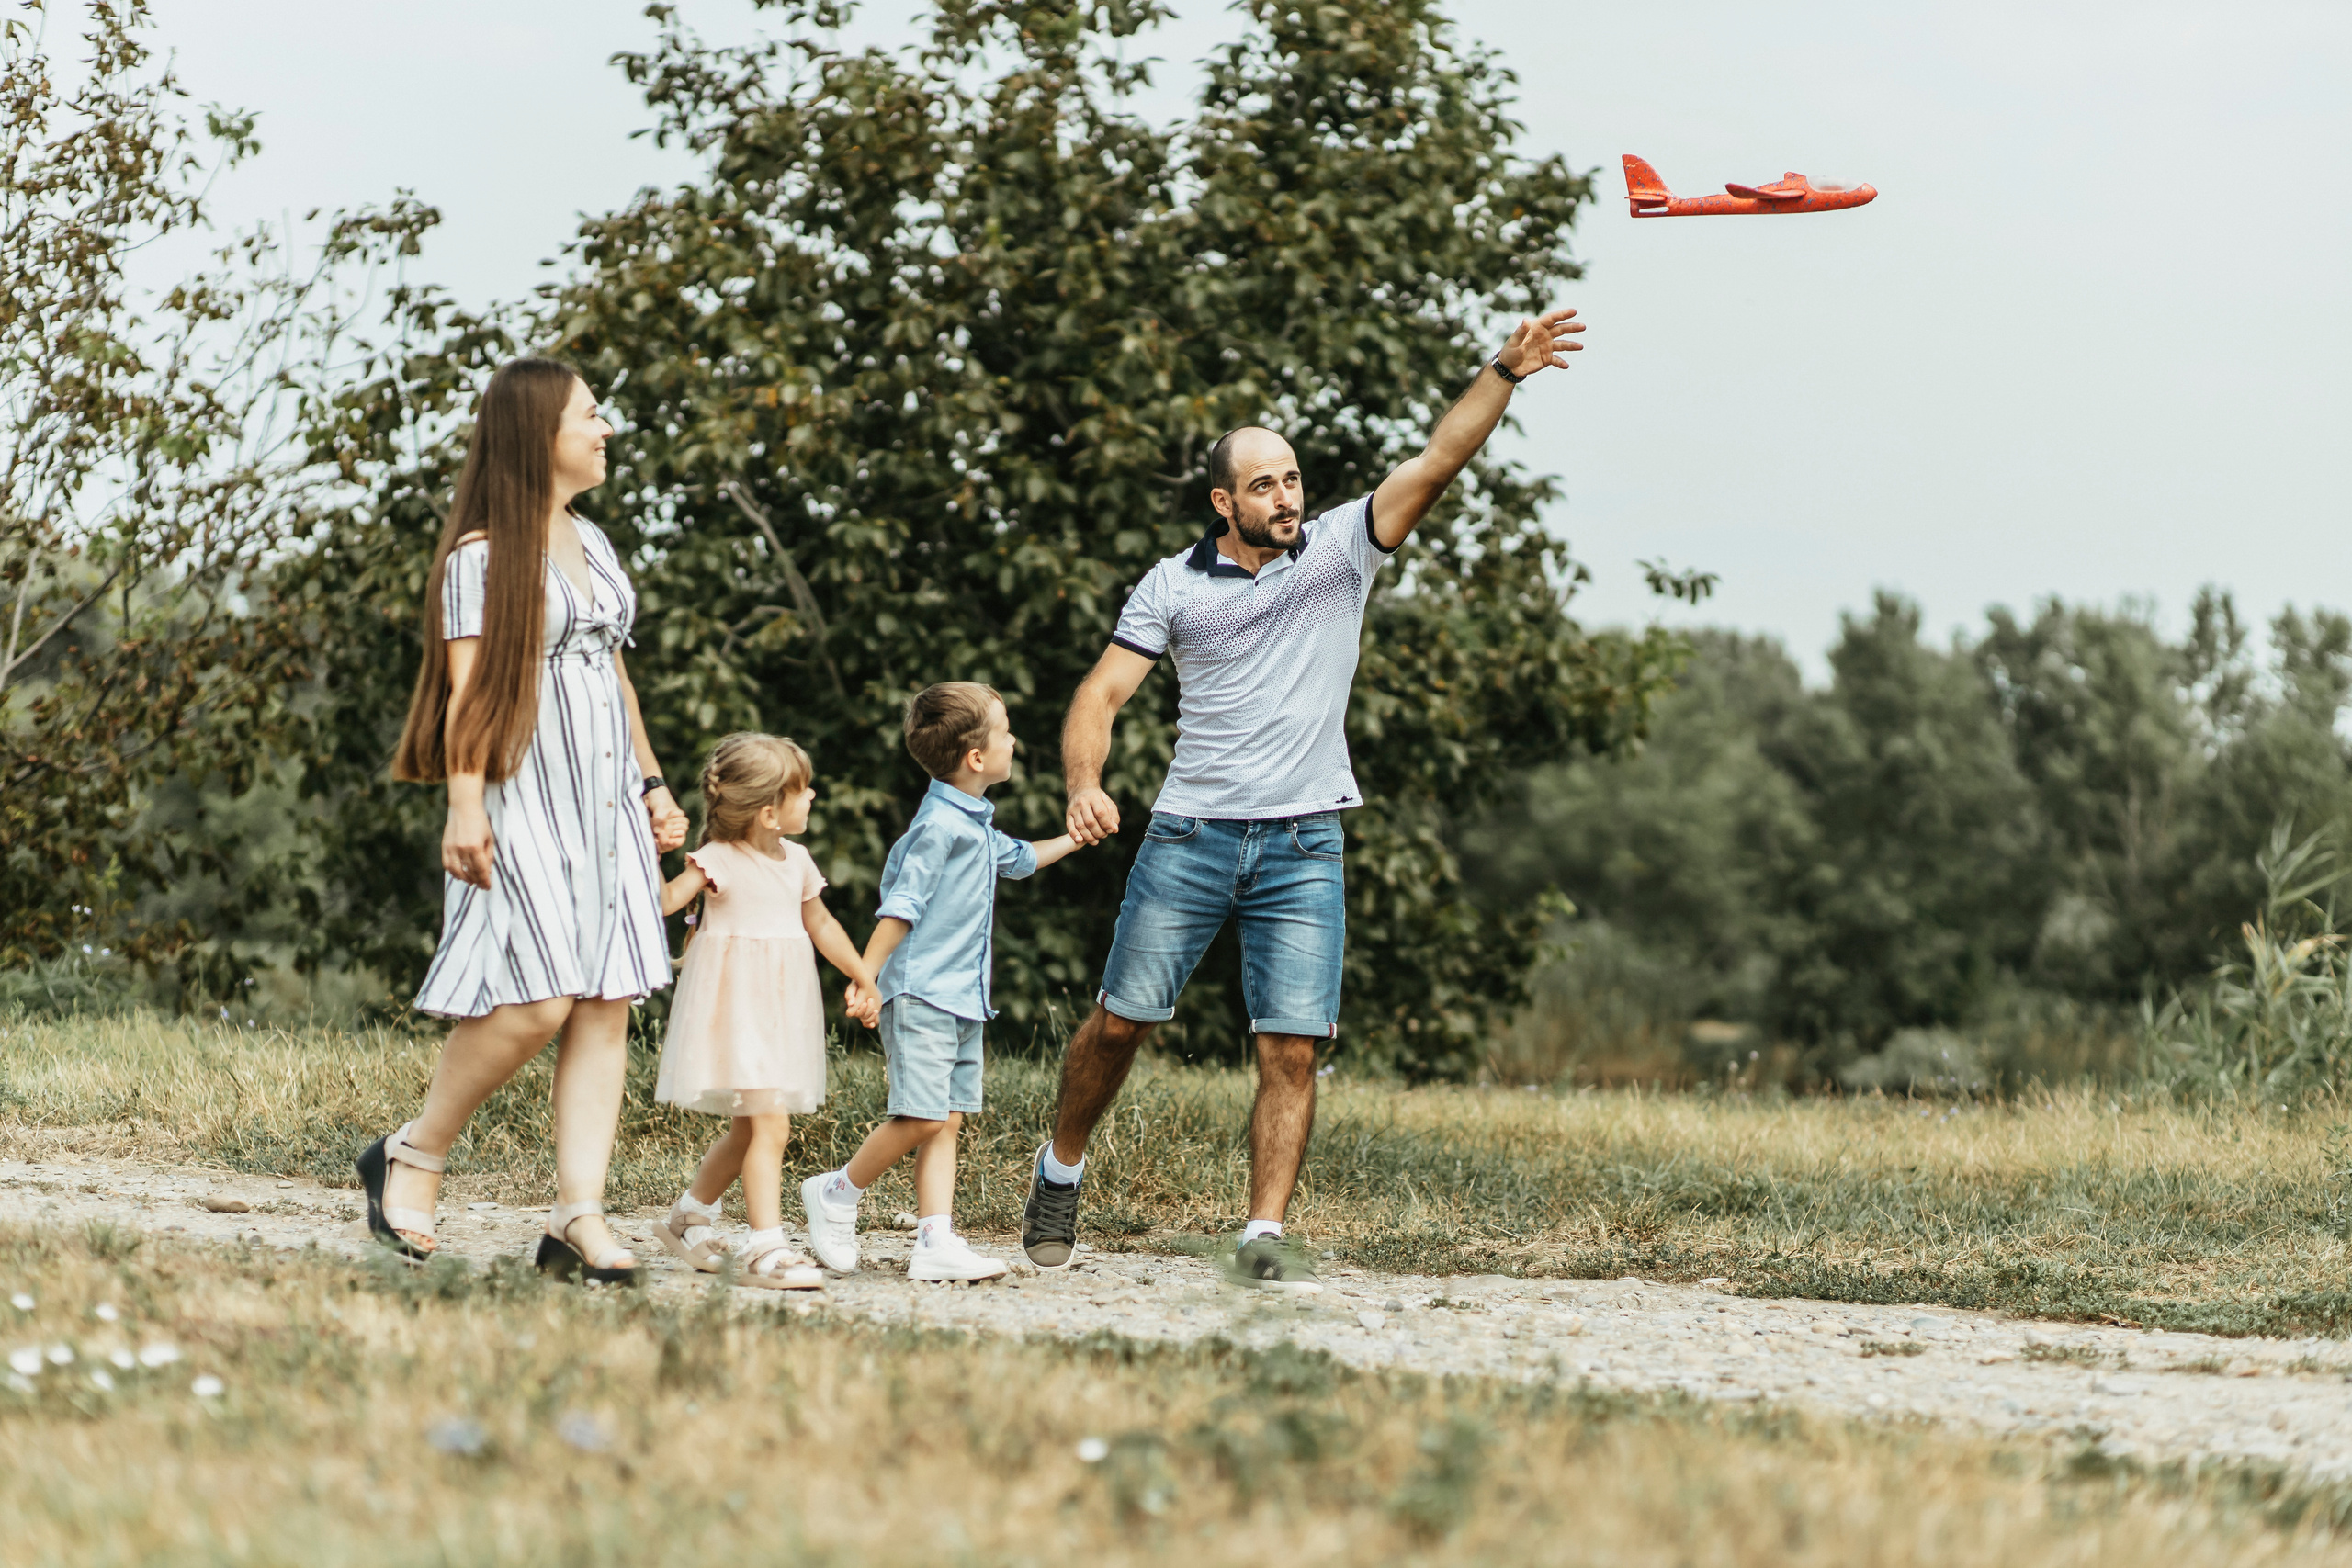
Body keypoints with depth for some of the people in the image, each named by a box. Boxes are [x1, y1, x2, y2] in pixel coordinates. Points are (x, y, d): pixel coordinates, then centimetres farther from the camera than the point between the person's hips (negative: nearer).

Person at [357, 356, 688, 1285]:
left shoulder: (592, 544, 18)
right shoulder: (483, 554, -6)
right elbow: (468, 689, -11)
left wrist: (651, 784, 20)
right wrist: (465, 808, -18)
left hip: (604, 801, 8)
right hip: (526, 798, -8)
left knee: (607, 1008, -1)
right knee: (538, 999, -16)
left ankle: (578, 1219, -2)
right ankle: (413, 1157, 3)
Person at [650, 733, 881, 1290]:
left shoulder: (796, 861, 11)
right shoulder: (718, 861, -12)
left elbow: (819, 923, 26)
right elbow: (665, 901, -23)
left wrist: (862, 976, 30)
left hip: (782, 1009, 8)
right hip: (735, 1007, -8)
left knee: (749, 1128, 14)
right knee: (769, 1123, -15)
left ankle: (689, 1216, 32)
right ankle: (766, 1247, -15)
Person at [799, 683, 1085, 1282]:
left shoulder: (977, 826, 16)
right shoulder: (940, 825, -14)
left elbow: (1017, 858, 39)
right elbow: (901, 906, -18)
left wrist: (1073, 839, 47)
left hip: (963, 999, 9)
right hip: (921, 997, -9)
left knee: (948, 1121, 3)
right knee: (923, 1117, -13)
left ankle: (937, 1242, 0)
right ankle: (836, 1194, 5)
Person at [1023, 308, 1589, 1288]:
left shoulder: (1340, 551, 4)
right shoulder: (1172, 586, 3)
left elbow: (1437, 463, -5)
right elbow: (1102, 693, 0)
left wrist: (1504, 372, -17)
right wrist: (1083, 787, -19)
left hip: (1304, 847, 0)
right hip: (1190, 837, 0)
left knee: (1293, 1051, -6)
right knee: (1120, 1021, 6)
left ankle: (1264, 1236, -2)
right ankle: (1060, 1167, 29)